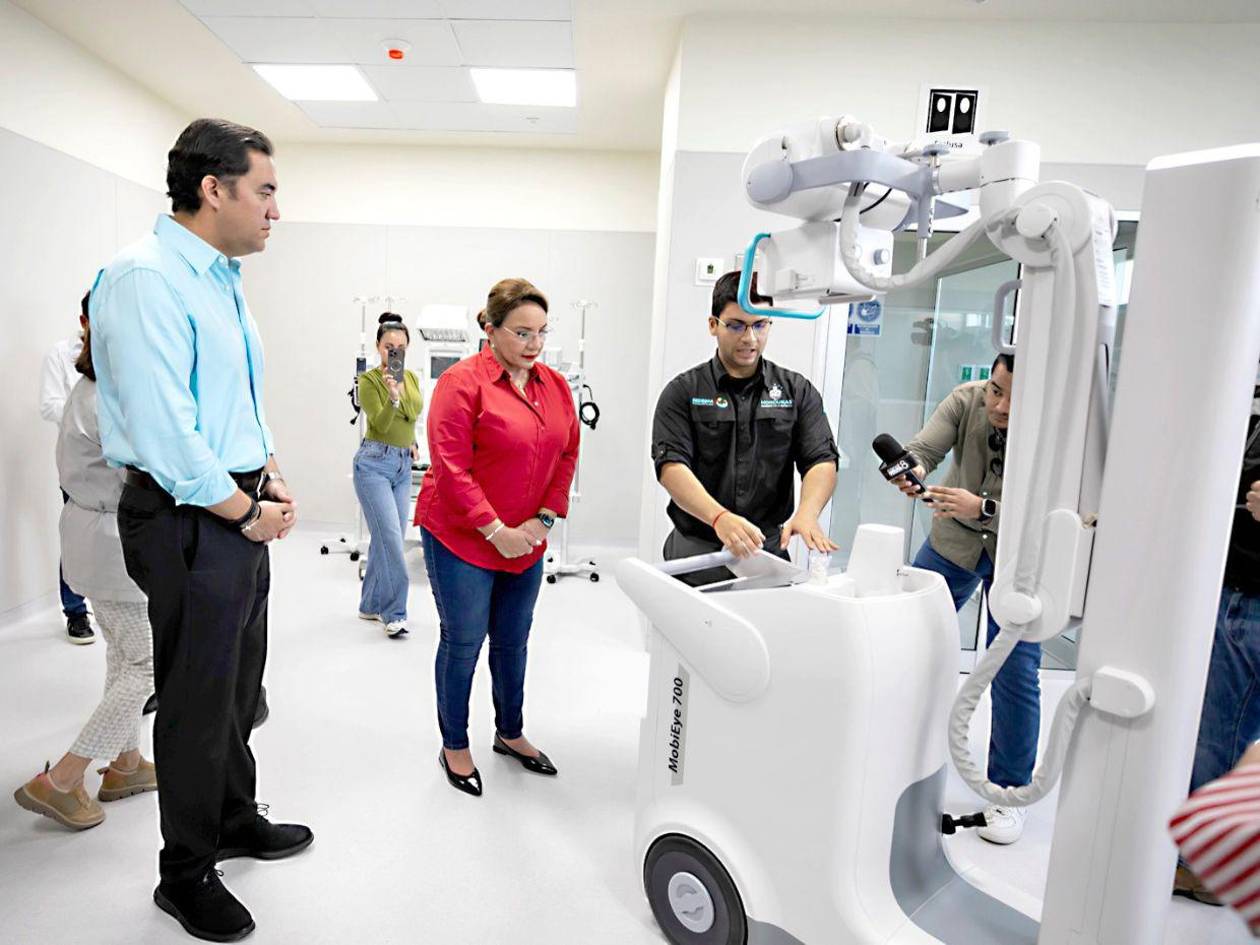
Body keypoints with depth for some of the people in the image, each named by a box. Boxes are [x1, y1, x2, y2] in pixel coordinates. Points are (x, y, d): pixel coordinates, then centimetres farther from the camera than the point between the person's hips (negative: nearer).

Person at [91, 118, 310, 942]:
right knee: (197, 703, 6)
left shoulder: (224, 279, 13)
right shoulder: (146, 277, -17)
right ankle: (186, 874, 28)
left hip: (244, 515, 9)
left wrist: (273, 479, 7)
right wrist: (246, 512, -15)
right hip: (190, 523, -9)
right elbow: (161, 431, -23)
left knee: (238, 686, 22)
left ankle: (236, 820, 43)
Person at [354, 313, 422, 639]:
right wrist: (392, 397, -34)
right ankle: (394, 613, -6)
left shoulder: (412, 378, 11)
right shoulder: (368, 380, -8)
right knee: (391, 538, -14)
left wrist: (411, 441, 11)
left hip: (403, 466, 7)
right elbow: (380, 423, -18)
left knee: (387, 539, 9)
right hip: (374, 463, -6)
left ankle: (371, 605, 22)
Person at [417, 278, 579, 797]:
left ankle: (510, 733, 37)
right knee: (463, 641, 6)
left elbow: (567, 456, 7)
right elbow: (451, 469, -17)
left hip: (526, 540, 6)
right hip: (461, 538, -5)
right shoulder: (462, 382, -14)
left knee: (513, 640, 17)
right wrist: (495, 530, -17)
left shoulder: (556, 385, 4)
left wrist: (543, 520, -4)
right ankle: (454, 747, 27)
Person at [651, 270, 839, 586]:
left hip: (769, 551, 2)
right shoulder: (683, 392, 0)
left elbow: (822, 461, -1)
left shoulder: (797, 391, 7)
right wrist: (720, 518, -29)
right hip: (695, 551, -1)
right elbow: (672, 466, -12)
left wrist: (806, 513, -23)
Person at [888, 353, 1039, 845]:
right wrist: (910, 470, -50)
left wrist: (983, 508, -45)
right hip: (954, 538, 3)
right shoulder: (966, 399, -19)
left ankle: (1010, 790, 16)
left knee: (1014, 671, -4)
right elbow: (924, 448, -28)